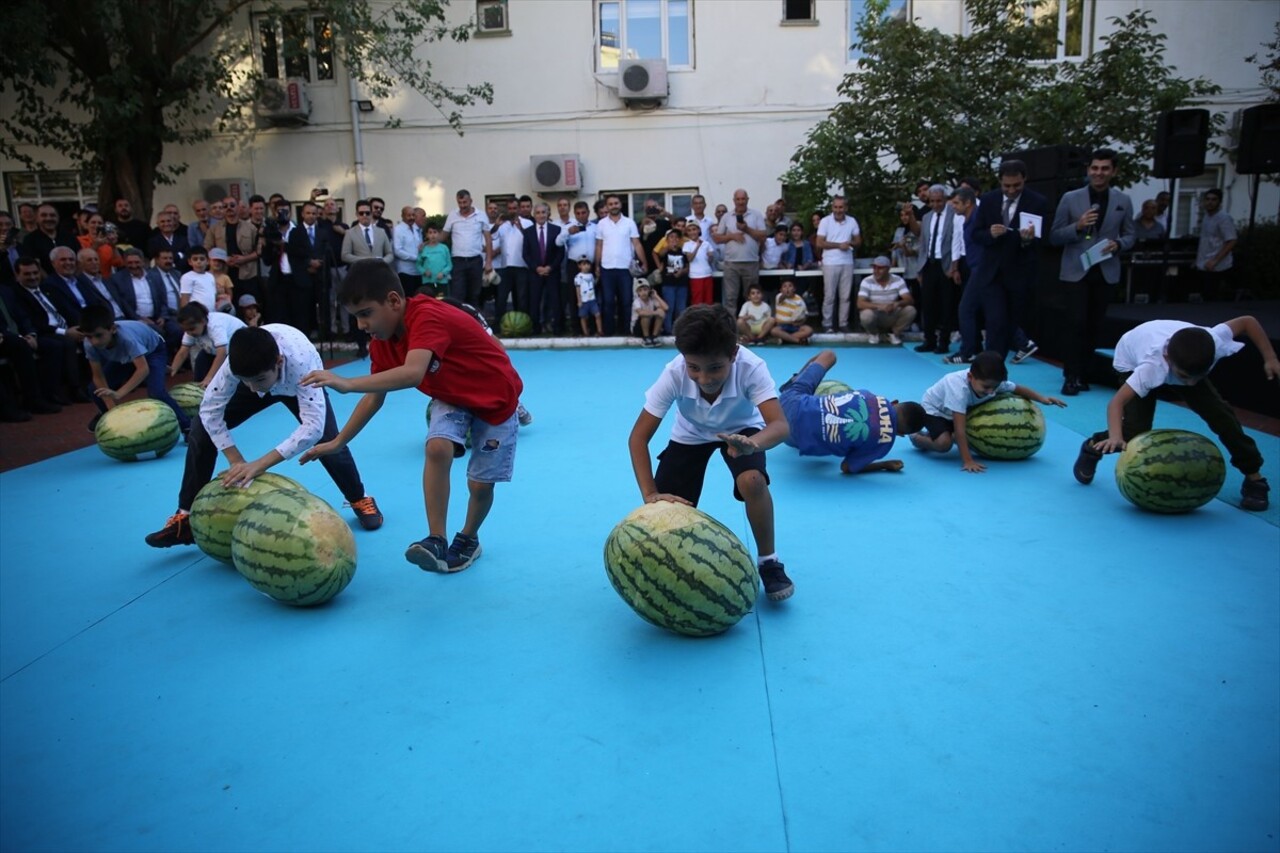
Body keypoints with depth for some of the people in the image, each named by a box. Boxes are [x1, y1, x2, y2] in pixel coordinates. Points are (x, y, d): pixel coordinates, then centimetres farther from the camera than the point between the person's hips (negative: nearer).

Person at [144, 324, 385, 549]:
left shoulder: (301, 363, -47)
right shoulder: (238, 361, -38)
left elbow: (314, 426, -51)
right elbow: (210, 408, -27)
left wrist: (259, 464, -54)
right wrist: (237, 461, -33)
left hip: (300, 384, -2)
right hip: (261, 374, 3)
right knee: (202, 428, -11)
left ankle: (360, 500, 9)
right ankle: (187, 517, 2)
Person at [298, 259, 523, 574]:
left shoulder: (427, 316, -34)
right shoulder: (382, 342, -9)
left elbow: (413, 373, -51)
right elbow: (375, 397, 2)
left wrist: (347, 383, -57)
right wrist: (338, 442, 2)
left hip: (495, 398, -5)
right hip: (452, 398, 6)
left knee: (480, 484, -2)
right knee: (437, 448, -24)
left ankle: (468, 540, 28)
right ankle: (436, 539, -15)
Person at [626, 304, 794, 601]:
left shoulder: (750, 367, -37)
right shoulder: (674, 373, -34)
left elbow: (780, 425, -46)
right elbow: (638, 437, -29)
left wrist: (752, 444, -69)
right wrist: (650, 495, -40)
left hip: (741, 430, -1)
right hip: (691, 435, 1)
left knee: (752, 481, -32)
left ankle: (768, 562, -6)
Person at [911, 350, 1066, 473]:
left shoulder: (993, 382, -23)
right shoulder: (959, 389, -42)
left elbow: (1019, 389, -3)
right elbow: (959, 429, -43)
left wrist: (1042, 398, -20)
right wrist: (967, 461, -44)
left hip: (956, 411, 7)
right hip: (933, 409, -7)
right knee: (944, 443, -29)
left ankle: (947, 434, 20)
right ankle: (917, 437, 2)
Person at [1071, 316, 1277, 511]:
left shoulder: (1215, 342, -38)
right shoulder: (1152, 366, -48)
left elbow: (1248, 321, -18)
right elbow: (1116, 402, -51)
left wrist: (1270, 358, -17)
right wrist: (1115, 436, -66)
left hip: (1183, 361, 4)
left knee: (1220, 413, -9)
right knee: (1134, 433, -18)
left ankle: (1254, 476, 6)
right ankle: (1092, 448, 12)